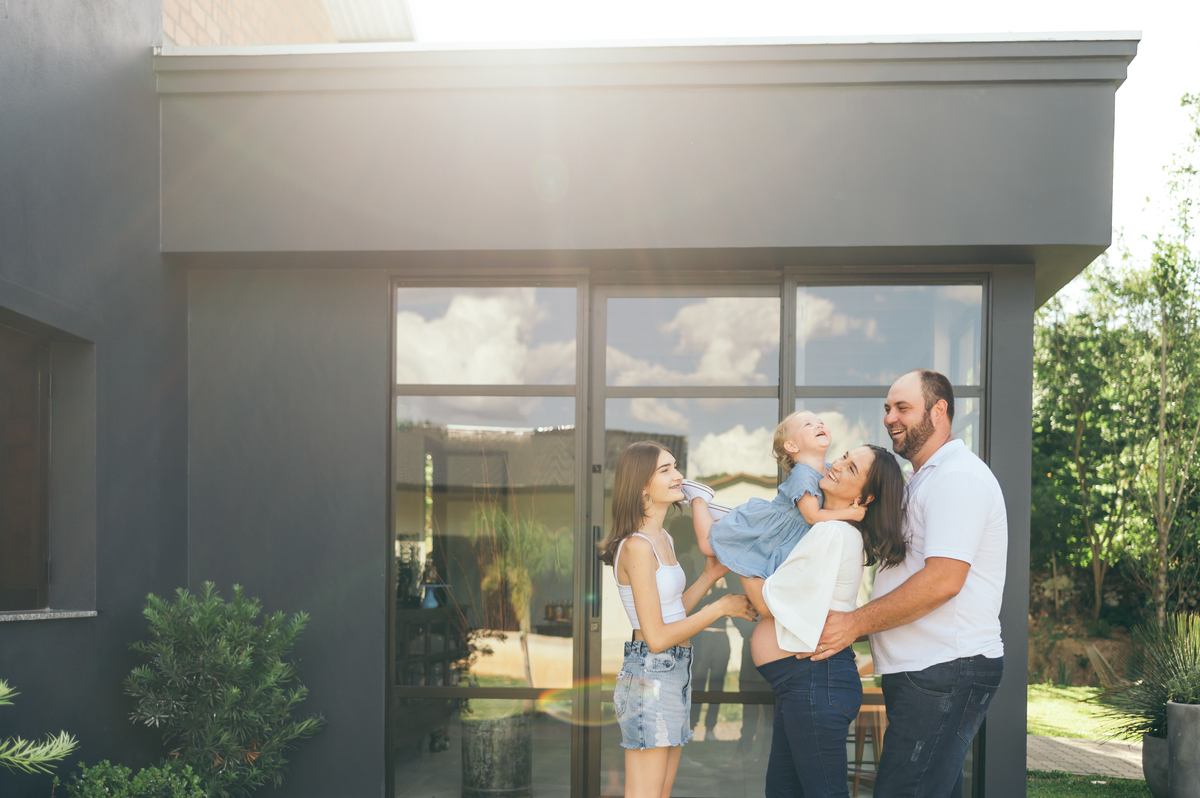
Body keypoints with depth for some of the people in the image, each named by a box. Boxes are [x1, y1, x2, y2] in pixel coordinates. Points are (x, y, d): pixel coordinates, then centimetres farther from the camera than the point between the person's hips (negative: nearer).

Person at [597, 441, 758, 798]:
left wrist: (709, 577, 8)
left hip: (675, 674, 10)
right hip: (650, 678, -10)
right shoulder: (637, 547, -18)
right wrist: (720, 608, -12)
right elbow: (656, 637, -19)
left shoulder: (663, 540, 12)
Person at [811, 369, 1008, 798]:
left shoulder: (958, 476, -12)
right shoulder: (922, 481, 23)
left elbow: (943, 580, -22)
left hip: (944, 673, -11)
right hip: (919, 669, 11)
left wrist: (856, 622, -18)